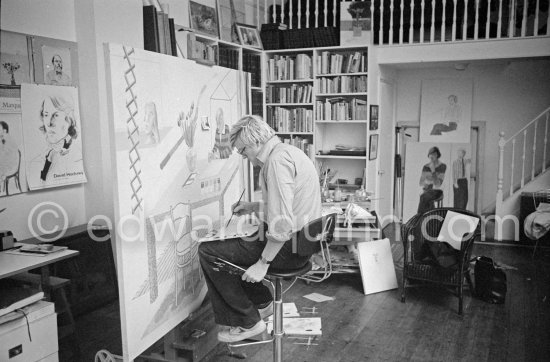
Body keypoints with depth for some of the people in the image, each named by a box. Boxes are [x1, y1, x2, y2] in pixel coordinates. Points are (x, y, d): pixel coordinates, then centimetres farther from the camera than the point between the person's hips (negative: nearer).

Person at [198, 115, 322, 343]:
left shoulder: (277, 161, -21)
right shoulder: (289, 152, 12)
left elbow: (282, 222, -28)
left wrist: (263, 263, -22)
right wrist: (254, 207, 16)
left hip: (287, 247, -11)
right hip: (301, 242, 11)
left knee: (208, 252, -7)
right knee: (235, 244, 29)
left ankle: (248, 322, 1)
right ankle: (261, 303, 32)